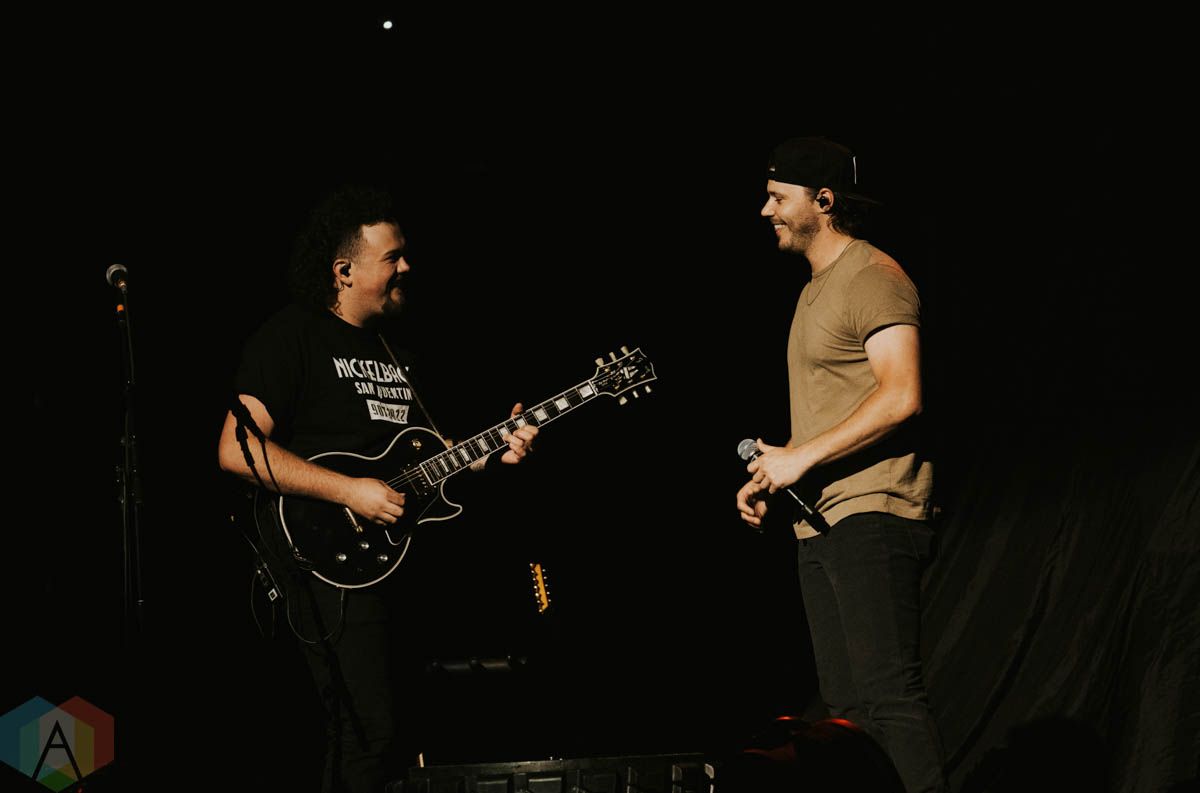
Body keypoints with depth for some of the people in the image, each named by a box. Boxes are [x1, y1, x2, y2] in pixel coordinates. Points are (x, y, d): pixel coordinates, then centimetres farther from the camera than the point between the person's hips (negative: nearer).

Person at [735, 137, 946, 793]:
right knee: (844, 701, 8)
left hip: (871, 514, -10)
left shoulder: (873, 278, -8)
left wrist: (802, 456, -18)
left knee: (888, 690, -16)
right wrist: (773, 473, 15)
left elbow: (900, 396, -20)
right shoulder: (816, 290, 22)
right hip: (819, 522, 10)